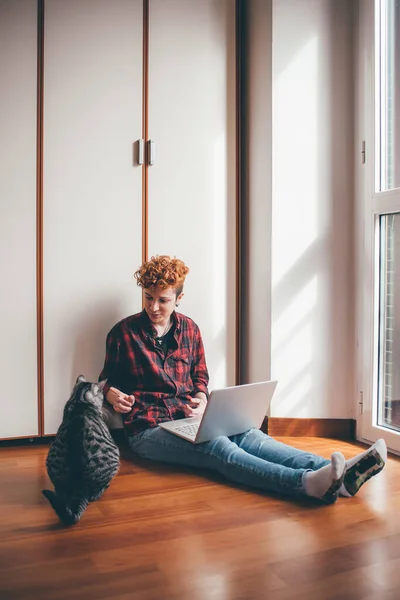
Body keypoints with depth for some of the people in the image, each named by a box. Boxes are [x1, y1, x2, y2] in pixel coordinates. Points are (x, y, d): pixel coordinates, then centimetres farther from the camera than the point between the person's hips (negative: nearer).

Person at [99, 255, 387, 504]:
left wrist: (201, 397, -1)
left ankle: (337, 475, -43)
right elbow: (107, 378, 10)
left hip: (190, 419, 5)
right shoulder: (123, 333, -1)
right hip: (149, 429, -4)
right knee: (219, 447, -33)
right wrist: (112, 393, -13)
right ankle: (310, 482, -55)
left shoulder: (189, 329, 10)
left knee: (248, 435, -24)